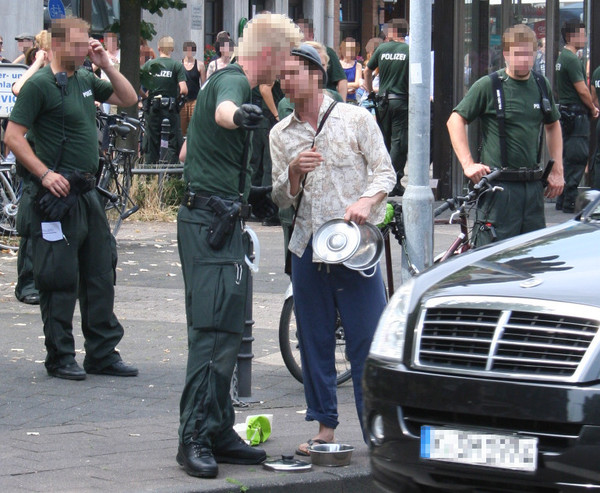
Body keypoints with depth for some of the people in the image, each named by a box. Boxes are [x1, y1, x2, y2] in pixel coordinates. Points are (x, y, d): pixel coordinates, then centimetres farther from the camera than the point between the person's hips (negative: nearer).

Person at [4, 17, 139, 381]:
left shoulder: (85, 80, 12)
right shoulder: (40, 84, -9)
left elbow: (129, 99, 18)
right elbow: (14, 136, -12)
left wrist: (106, 65, 5)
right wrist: (45, 173, -20)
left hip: (89, 193, 8)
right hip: (59, 195, -8)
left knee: (100, 276, 10)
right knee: (60, 279, -2)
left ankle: (103, 354, 17)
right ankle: (60, 357, 6)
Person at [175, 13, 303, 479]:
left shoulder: (224, 79, 21)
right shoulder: (232, 81, -12)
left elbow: (189, 151, 33)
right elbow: (221, 109, -40)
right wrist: (237, 115, -63)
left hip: (217, 221, 11)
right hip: (213, 224, -11)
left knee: (224, 331, 14)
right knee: (214, 332, -14)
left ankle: (218, 432, 19)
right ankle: (195, 438, -15)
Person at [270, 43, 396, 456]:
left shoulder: (356, 119, 3)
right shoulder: (281, 135, 11)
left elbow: (385, 171, 0)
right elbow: (281, 199, 9)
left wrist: (366, 200, -19)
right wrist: (294, 172, -11)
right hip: (308, 247, 3)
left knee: (369, 337, -6)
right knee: (315, 340, 5)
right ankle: (325, 426, 13)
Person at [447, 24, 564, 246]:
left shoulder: (541, 85, 11)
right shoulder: (488, 85, -5)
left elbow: (552, 126, 24)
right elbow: (455, 121, -3)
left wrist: (557, 171, 16)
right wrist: (468, 164, -12)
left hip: (533, 186, 6)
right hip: (499, 186, -5)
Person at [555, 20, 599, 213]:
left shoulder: (562, 57, 16)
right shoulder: (572, 59, -16)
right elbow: (582, 90, -17)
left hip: (565, 111, 10)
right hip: (576, 114, -10)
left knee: (567, 157, 15)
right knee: (577, 159, -7)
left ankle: (562, 201, 19)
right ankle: (569, 202, -7)